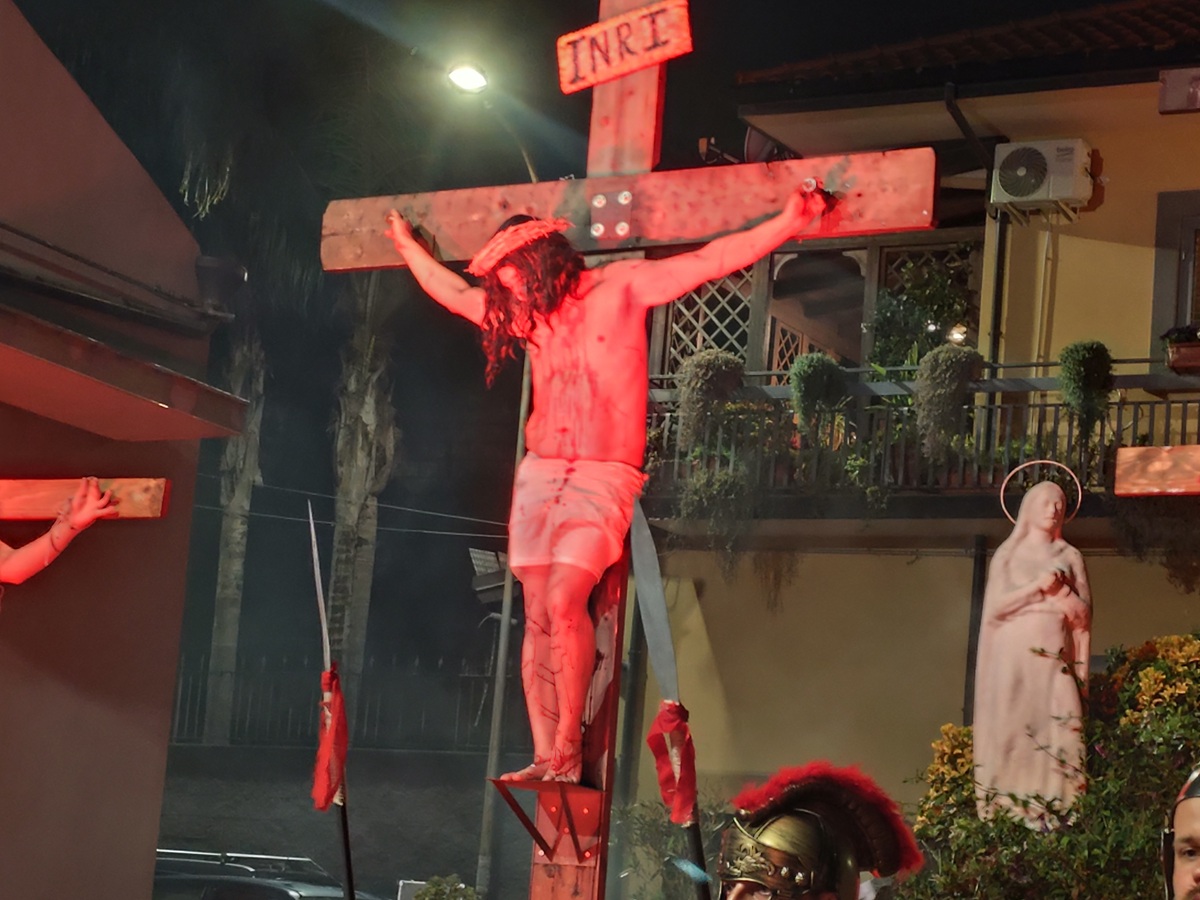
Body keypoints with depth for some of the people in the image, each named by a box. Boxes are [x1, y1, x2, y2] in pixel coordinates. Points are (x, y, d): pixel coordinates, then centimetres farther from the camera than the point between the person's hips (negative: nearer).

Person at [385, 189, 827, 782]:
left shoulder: (622, 288, 0)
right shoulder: (525, 313, 15)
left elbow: (710, 261, -5)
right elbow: (454, 293, 33)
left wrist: (786, 224, -13)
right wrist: (408, 247, 44)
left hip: (603, 480, -5)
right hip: (540, 474, 5)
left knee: (564, 602, -21)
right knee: (538, 617, -4)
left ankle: (569, 749, -13)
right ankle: (545, 760, -4)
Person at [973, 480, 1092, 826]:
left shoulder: (1069, 557, 13)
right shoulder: (1007, 554, 9)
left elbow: (1083, 614, 6)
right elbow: (996, 606, -3)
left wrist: (1059, 588, -9)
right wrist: (1037, 586, -11)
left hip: (1054, 659, 1)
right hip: (1014, 656, -1)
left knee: (1056, 733, -10)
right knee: (1011, 731, -8)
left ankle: (1054, 812, -13)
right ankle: (1007, 810, -9)